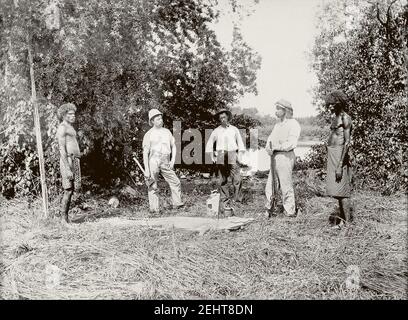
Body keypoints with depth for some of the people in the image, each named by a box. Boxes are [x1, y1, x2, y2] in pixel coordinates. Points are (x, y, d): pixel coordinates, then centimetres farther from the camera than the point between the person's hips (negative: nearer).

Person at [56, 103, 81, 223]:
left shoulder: (70, 128, 23)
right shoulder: (62, 128, -7)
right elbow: (62, 149, -15)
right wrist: (67, 169, -21)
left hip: (75, 160, 9)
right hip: (68, 160, -9)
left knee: (71, 190, 7)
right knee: (68, 190, -9)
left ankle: (66, 218, 11)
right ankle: (63, 218, -4)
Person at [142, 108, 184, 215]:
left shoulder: (167, 131, 13)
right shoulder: (149, 134, -1)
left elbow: (173, 146, 18)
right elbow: (145, 152, -4)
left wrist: (173, 160, 4)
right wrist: (146, 169, -10)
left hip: (166, 162, 4)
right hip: (153, 161, -4)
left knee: (176, 182, 2)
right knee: (153, 187, 0)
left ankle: (177, 204, 14)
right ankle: (154, 209, 8)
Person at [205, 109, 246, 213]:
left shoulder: (234, 129, 11)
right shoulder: (216, 131, 12)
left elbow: (240, 143, 13)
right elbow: (209, 144, 17)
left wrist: (240, 155, 1)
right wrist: (212, 156, 8)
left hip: (232, 155, -1)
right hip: (220, 156, 1)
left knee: (237, 179, -12)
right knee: (222, 180, 1)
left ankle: (237, 200, -6)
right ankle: (224, 202, 8)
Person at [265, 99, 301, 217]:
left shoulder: (293, 124, -8)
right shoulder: (278, 124, 19)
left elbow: (291, 144, -19)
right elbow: (271, 138, 14)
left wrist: (275, 147, -14)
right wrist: (268, 147, -8)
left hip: (285, 157, -8)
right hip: (275, 157, 8)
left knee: (286, 186, -1)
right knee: (270, 185, 10)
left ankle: (290, 212, 10)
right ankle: (269, 210, 20)